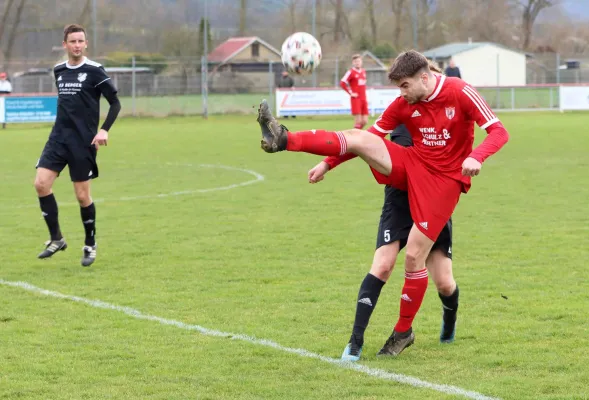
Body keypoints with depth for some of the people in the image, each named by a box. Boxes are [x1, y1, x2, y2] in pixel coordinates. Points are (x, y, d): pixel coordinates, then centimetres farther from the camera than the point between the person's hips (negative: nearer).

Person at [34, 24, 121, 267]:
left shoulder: (94, 71, -6)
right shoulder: (59, 71, 10)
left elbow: (115, 103, -5)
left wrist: (104, 130, -17)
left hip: (83, 142, -5)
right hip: (59, 137, 5)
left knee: (83, 195, -1)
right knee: (41, 183, -11)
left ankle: (90, 245, 18)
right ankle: (56, 239, 2)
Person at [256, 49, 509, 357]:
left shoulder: (461, 94, -12)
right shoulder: (403, 104, 2)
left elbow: (498, 132, -16)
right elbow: (371, 137, 8)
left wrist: (476, 157, -36)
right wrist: (328, 163, 1)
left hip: (443, 180, -4)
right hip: (410, 166, 4)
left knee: (414, 256, -9)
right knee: (358, 137, -20)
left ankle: (403, 331, 9)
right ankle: (284, 140, -34)